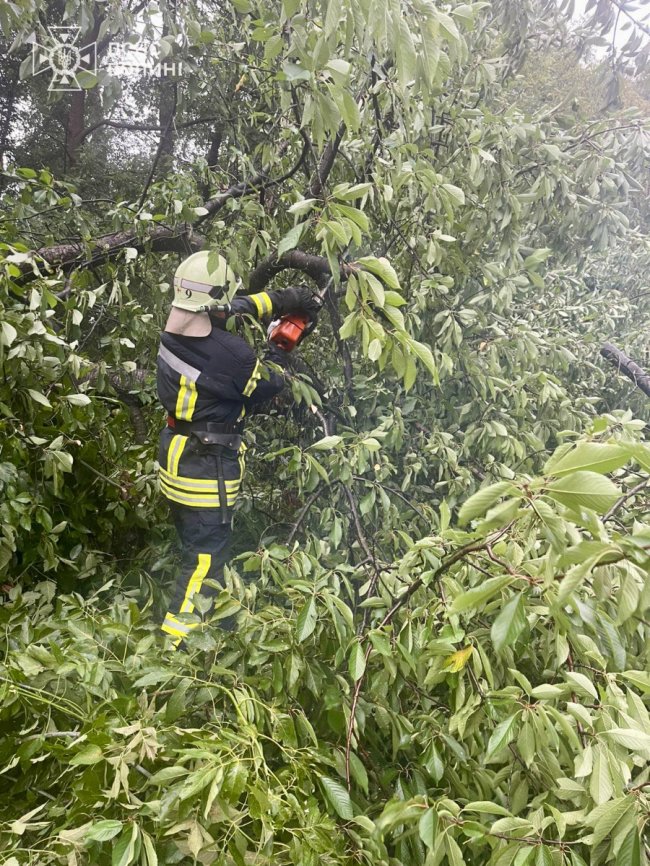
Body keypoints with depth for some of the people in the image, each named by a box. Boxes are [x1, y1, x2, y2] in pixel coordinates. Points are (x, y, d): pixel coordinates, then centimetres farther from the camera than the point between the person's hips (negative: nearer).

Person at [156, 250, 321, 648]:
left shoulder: (176, 329, -5)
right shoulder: (230, 353, -27)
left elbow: (239, 306, 9)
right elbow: (268, 384, -7)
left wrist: (284, 299, 7)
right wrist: (281, 348, 9)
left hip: (175, 451, 9)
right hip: (208, 464, -8)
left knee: (194, 539, 25)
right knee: (207, 552, 4)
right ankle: (178, 636, 11)